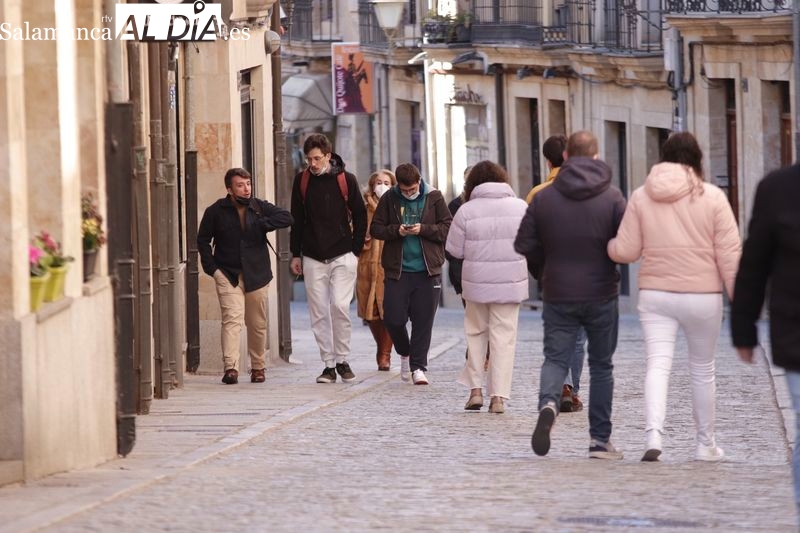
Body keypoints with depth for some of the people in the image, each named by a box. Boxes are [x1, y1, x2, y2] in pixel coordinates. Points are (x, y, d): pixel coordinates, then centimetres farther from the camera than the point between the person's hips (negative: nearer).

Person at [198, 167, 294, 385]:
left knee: (258, 324, 8)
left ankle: (258, 367, 23)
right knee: (232, 319, -18)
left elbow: (286, 217, -4)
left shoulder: (260, 208, 5)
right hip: (227, 274, -2)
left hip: (256, 275, 3)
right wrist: (211, 267, -3)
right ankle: (230, 367, -26)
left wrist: (261, 224, -14)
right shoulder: (216, 211, 0)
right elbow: (203, 240, 7)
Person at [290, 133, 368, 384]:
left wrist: (355, 250, 0)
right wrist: (296, 254, 8)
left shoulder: (346, 180, 0)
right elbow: (297, 219, 11)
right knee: (319, 313, 0)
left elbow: (360, 216, 6)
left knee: (340, 306, -13)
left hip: (342, 256, -2)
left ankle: (342, 360, 2)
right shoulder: (302, 180, 5)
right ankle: (328, 365, 6)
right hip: (313, 258, 2)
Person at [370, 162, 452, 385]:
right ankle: (405, 354, 26)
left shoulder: (434, 198, 1)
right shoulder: (389, 199, 3)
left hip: (427, 270, -1)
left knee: (423, 320, -1)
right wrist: (396, 231, -12)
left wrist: (423, 229, -15)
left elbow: (448, 228, 0)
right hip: (397, 269, 1)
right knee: (393, 318, -2)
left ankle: (418, 367, 6)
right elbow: (375, 229, 6)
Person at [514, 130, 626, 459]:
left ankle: (548, 403, -27)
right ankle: (600, 440, 11)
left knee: (556, 358, 5)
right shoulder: (612, 198, -6)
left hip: (558, 296, 1)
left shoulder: (544, 198, -1)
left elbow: (524, 245, -1)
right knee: (601, 365, 10)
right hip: (602, 295, -1)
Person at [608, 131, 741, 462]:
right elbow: (729, 254, -6)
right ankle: (706, 444, 22)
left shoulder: (641, 197, 1)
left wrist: (607, 245, 23)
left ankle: (653, 434, -27)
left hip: (655, 295, 1)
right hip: (702, 297, -1)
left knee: (657, 364, -5)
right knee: (702, 370, 13)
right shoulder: (712, 197, -4)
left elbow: (626, 251, 1)